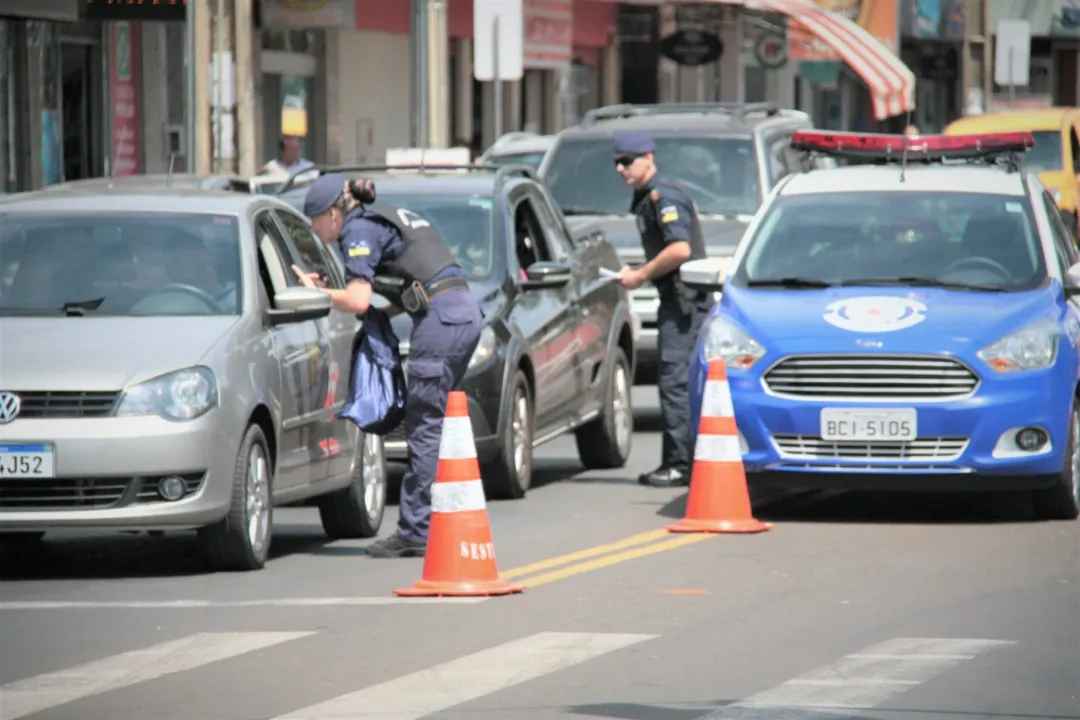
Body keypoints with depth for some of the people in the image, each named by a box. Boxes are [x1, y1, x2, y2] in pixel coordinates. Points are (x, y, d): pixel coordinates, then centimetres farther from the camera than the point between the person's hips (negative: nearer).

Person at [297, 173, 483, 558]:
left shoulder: (360, 230, -4)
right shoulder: (387, 219, 24)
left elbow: (358, 300, -13)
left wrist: (313, 291, 1)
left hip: (441, 321, -9)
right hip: (466, 313, 9)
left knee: (425, 429, -6)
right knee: (433, 427, 12)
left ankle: (416, 532, -6)